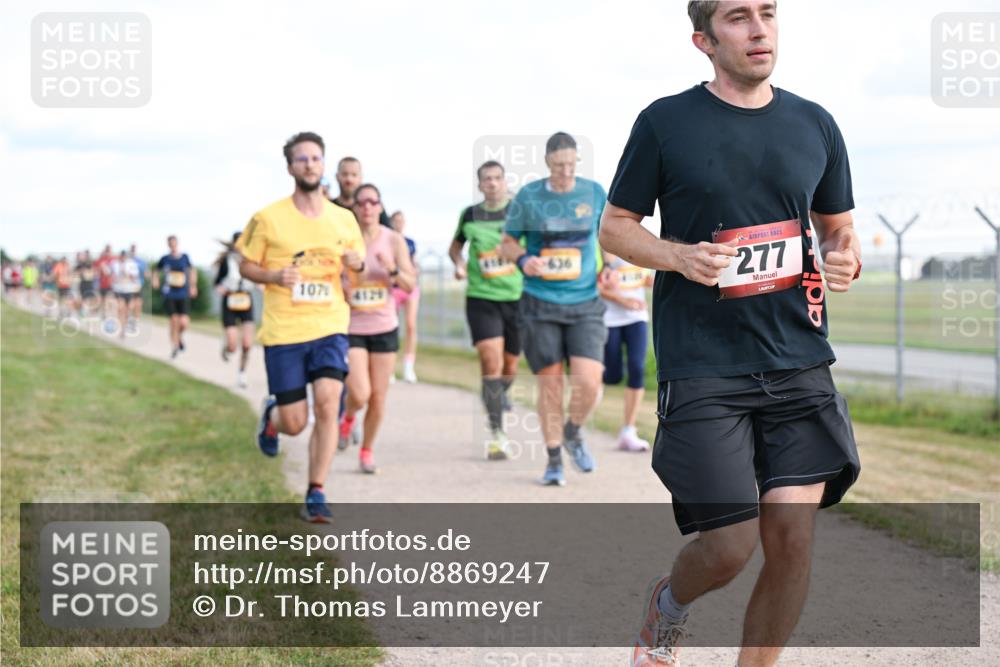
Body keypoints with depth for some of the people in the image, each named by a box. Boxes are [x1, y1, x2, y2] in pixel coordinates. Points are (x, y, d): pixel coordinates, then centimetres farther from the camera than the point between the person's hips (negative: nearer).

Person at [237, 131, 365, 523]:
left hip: (330, 328, 2)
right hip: (283, 332, -2)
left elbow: (356, 263, 19)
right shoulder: (268, 218, -2)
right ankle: (271, 415, 39)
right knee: (294, 424, 0)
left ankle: (316, 494, -4)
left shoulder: (343, 220, 6)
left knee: (327, 405, -17)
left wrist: (357, 263, -6)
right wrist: (275, 276, -16)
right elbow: (246, 267, 5)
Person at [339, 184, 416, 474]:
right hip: (351, 328, -2)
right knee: (360, 395, -14)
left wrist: (392, 270, -21)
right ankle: (348, 417, 22)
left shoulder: (394, 241, -2)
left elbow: (410, 285, -2)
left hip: (384, 327, 2)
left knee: (378, 396, 4)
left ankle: (367, 450, 25)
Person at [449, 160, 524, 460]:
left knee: (510, 366, 11)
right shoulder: (470, 215, 4)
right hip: (481, 297, -1)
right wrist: (459, 264, 1)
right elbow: (455, 245, 21)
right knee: (491, 360, -17)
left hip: (517, 297, 1)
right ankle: (496, 433, -13)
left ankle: (499, 397, 45)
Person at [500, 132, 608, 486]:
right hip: (540, 303, -1)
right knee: (549, 382, 1)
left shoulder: (594, 192, 3)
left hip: (585, 302, 1)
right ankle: (554, 461, 18)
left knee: (589, 382, -12)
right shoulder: (528, 197, -2)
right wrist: (523, 260, -13)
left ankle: (573, 434, 21)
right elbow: (507, 242, 8)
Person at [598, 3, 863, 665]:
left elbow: (839, 228, 21)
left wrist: (846, 259, -2)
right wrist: (680, 256, -13)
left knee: (793, 535, -5)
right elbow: (615, 227, 6)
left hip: (800, 364, 3)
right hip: (702, 369, -3)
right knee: (729, 549, -5)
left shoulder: (814, 124, 10)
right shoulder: (665, 123, -1)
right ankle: (669, 604, 30)